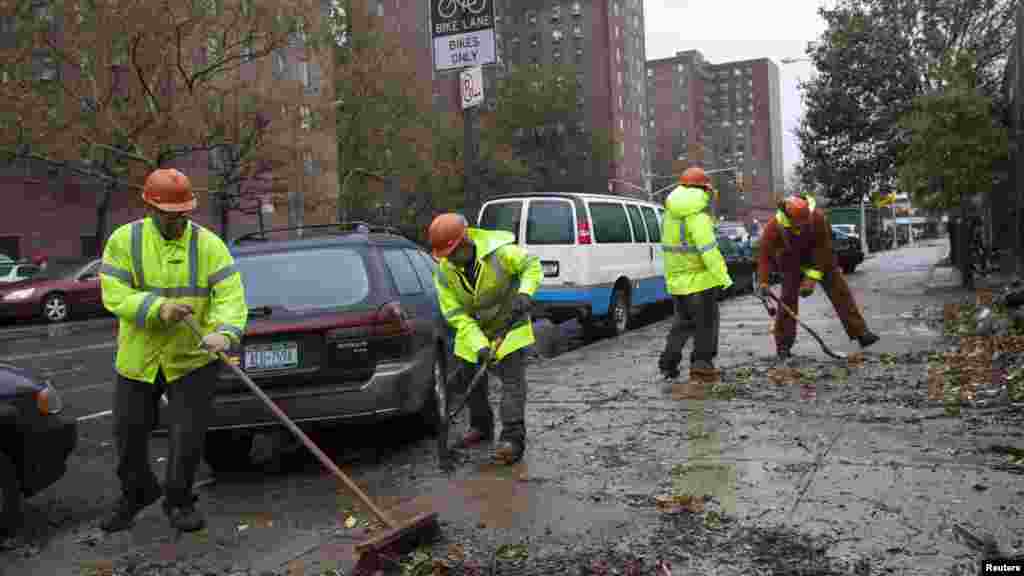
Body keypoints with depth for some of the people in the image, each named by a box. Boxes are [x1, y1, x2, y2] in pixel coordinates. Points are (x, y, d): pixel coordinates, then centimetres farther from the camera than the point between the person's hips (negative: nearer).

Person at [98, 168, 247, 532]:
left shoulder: (209, 245, -10)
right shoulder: (124, 240, -7)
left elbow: (231, 296, -19)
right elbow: (114, 295, -14)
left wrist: (224, 333, -38)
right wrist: (158, 309, -30)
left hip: (192, 359, -1)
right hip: (138, 359, 2)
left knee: (188, 435, -1)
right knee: (129, 432, 14)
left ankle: (178, 502, 24)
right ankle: (136, 493, 42)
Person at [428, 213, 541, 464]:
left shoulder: (499, 252, -26)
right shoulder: (444, 272, -16)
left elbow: (531, 265, -11)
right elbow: (454, 314, -16)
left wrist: (525, 293, -30)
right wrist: (478, 344, -25)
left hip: (509, 327, -4)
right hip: (473, 331, 4)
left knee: (512, 381, -11)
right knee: (472, 381, 14)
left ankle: (513, 438, -9)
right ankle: (481, 427, 36)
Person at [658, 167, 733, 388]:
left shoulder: (670, 213, 9)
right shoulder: (697, 215, -17)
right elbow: (708, 250, -22)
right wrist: (723, 277, -18)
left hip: (676, 280, 8)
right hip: (700, 279, -8)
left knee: (683, 322, 18)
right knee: (706, 324, 6)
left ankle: (668, 366, 16)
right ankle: (701, 366, 8)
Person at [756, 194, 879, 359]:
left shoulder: (818, 218, -30)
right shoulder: (773, 228, -30)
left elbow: (824, 249, -25)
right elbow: (765, 256, -28)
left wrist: (812, 278, -28)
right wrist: (762, 282, -38)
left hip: (821, 260, 1)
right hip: (792, 264, -1)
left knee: (841, 292, -4)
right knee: (788, 299, -5)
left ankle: (860, 332, 2)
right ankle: (783, 345, 3)